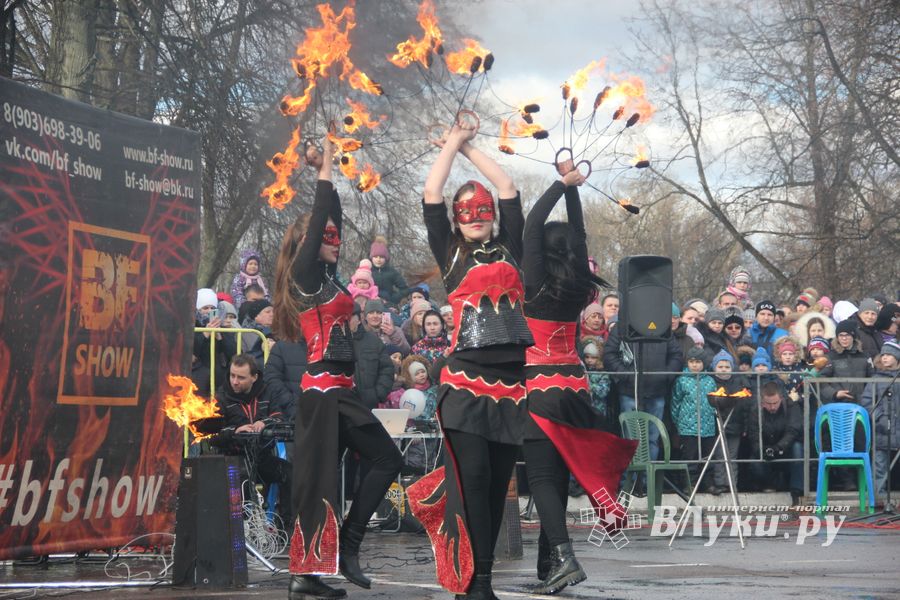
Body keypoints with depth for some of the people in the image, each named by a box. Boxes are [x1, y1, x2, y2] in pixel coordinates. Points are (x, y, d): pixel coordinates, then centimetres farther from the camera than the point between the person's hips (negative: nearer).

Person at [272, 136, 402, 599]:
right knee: (387, 460, -6)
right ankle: (348, 546, -3)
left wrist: (327, 171, 19)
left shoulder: (324, 276, 16)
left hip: (329, 389, 9)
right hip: (329, 390, -9)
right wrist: (324, 168, -4)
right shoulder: (306, 275, -6)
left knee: (319, 479, 6)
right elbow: (317, 220, -11)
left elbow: (333, 217, 22)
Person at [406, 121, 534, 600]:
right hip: (467, 380, -3)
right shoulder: (450, 255, 10)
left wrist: (470, 147, 24)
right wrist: (453, 143, 17)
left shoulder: (507, 250, 16)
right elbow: (431, 195, 7)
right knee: (472, 477, -9)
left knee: (497, 482, 4)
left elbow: (509, 190, 17)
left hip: (509, 381, 3)